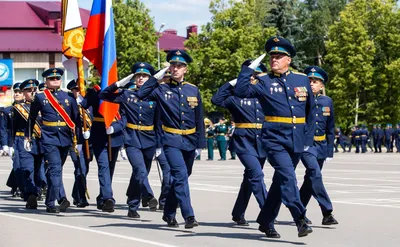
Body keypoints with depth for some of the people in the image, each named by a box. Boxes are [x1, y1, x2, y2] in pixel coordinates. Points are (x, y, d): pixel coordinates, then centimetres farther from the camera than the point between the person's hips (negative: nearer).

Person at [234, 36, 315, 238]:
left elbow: (310, 111, 15)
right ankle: (300, 220, -25)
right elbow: (241, 91, -14)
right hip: (275, 140, -4)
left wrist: (309, 137, 10)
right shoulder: (264, 82, 2)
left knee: (281, 180, 11)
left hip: (297, 141, 4)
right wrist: (248, 68, -15)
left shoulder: (302, 80, 9)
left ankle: (266, 222, 23)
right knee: (287, 177, -20)